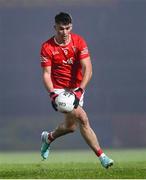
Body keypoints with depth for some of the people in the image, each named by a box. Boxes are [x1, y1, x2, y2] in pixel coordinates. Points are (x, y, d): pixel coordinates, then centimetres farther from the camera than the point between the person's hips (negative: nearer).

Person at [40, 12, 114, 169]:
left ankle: (48, 137, 37)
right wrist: (52, 94, -26)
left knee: (71, 125, 6)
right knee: (82, 118, -20)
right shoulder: (47, 47, -10)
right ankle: (101, 155, -18)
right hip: (59, 89, -3)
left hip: (76, 88, 3)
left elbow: (87, 69, -14)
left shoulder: (79, 42, -8)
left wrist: (80, 90, -28)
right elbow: (46, 74, -10)